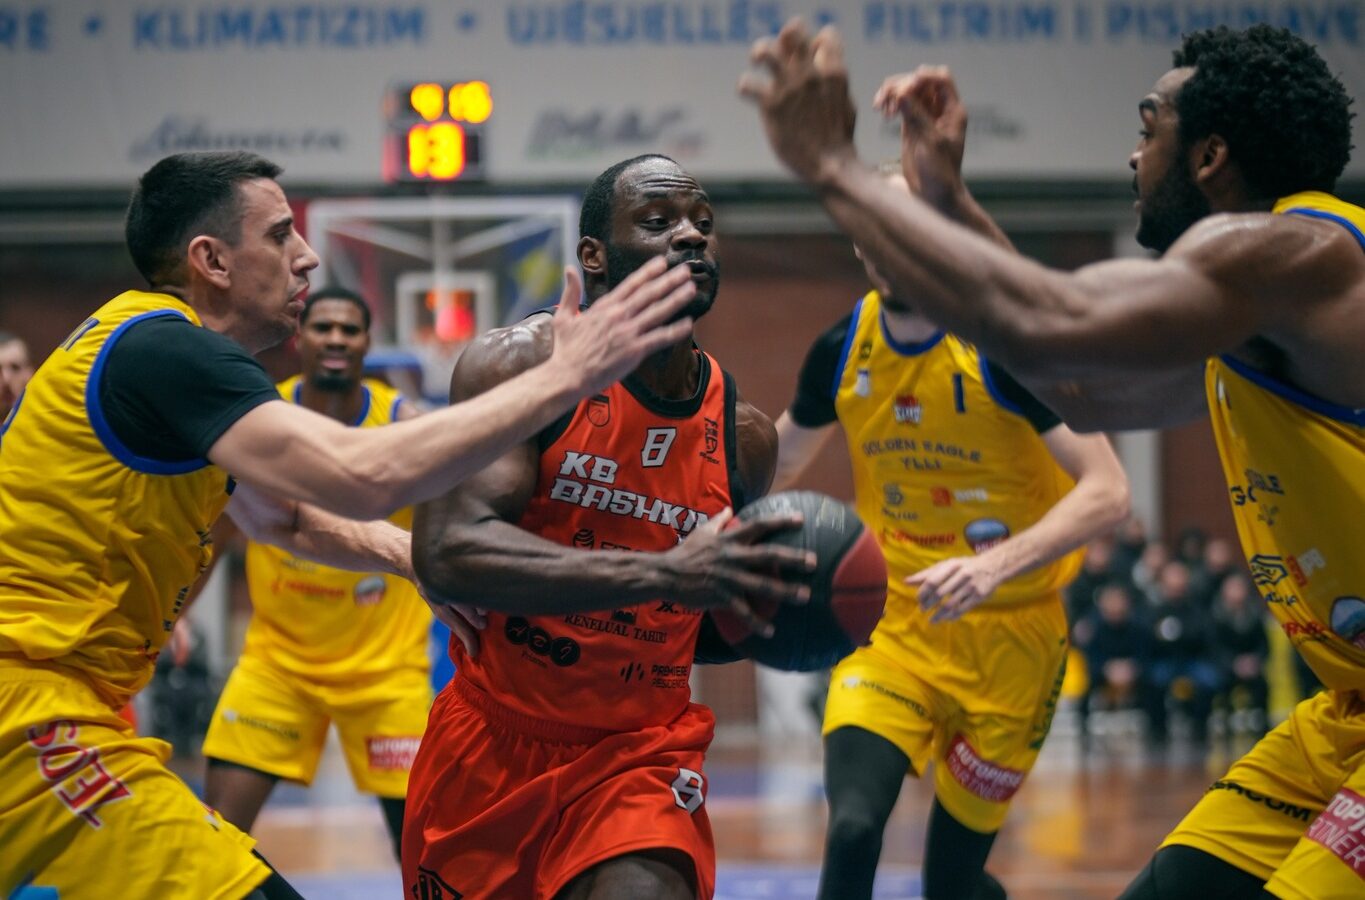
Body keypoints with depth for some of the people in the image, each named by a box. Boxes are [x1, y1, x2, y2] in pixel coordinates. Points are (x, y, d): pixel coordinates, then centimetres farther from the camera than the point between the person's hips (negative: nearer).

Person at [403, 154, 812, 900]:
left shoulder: (743, 435, -1)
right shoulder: (522, 364, -14)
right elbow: (445, 553, -29)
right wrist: (664, 572, -37)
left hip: (640, 750, 1)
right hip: (490, 736, -1)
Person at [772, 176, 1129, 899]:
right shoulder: (843, 350, -2)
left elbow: (1107, 492, -23)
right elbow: (775, 463, 17)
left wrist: (997, 565, -37)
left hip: (1009, 633, -3)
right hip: (895, 622, 3)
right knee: (852, 830, -22)